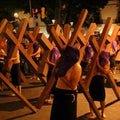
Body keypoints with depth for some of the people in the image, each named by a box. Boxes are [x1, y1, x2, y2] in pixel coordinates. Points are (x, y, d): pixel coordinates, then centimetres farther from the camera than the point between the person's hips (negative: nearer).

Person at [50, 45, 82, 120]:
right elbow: (54, 74, 10)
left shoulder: (76, 67, -17)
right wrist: (58, 63, -1)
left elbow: (72, 85, -21)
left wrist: (62, 76, -19)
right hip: (58, 92, 8)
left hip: (68, 95, -7)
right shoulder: (64, 63, 3)